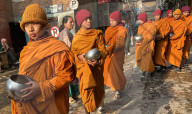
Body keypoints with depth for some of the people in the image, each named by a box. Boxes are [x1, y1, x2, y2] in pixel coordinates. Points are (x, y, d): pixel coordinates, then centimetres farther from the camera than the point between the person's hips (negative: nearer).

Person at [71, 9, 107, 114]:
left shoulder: (97, 34, 3)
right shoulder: (77, 37, 3)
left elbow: (103, 50, -2)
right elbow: (73, 53, 2)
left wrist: (97, 59, -20)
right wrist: (80, 57, -20)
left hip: (96, 67, 1)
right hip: (83, 68, 0)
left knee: (98, 88, 8)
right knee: (86, 89, 3)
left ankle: (100, 105, 31)